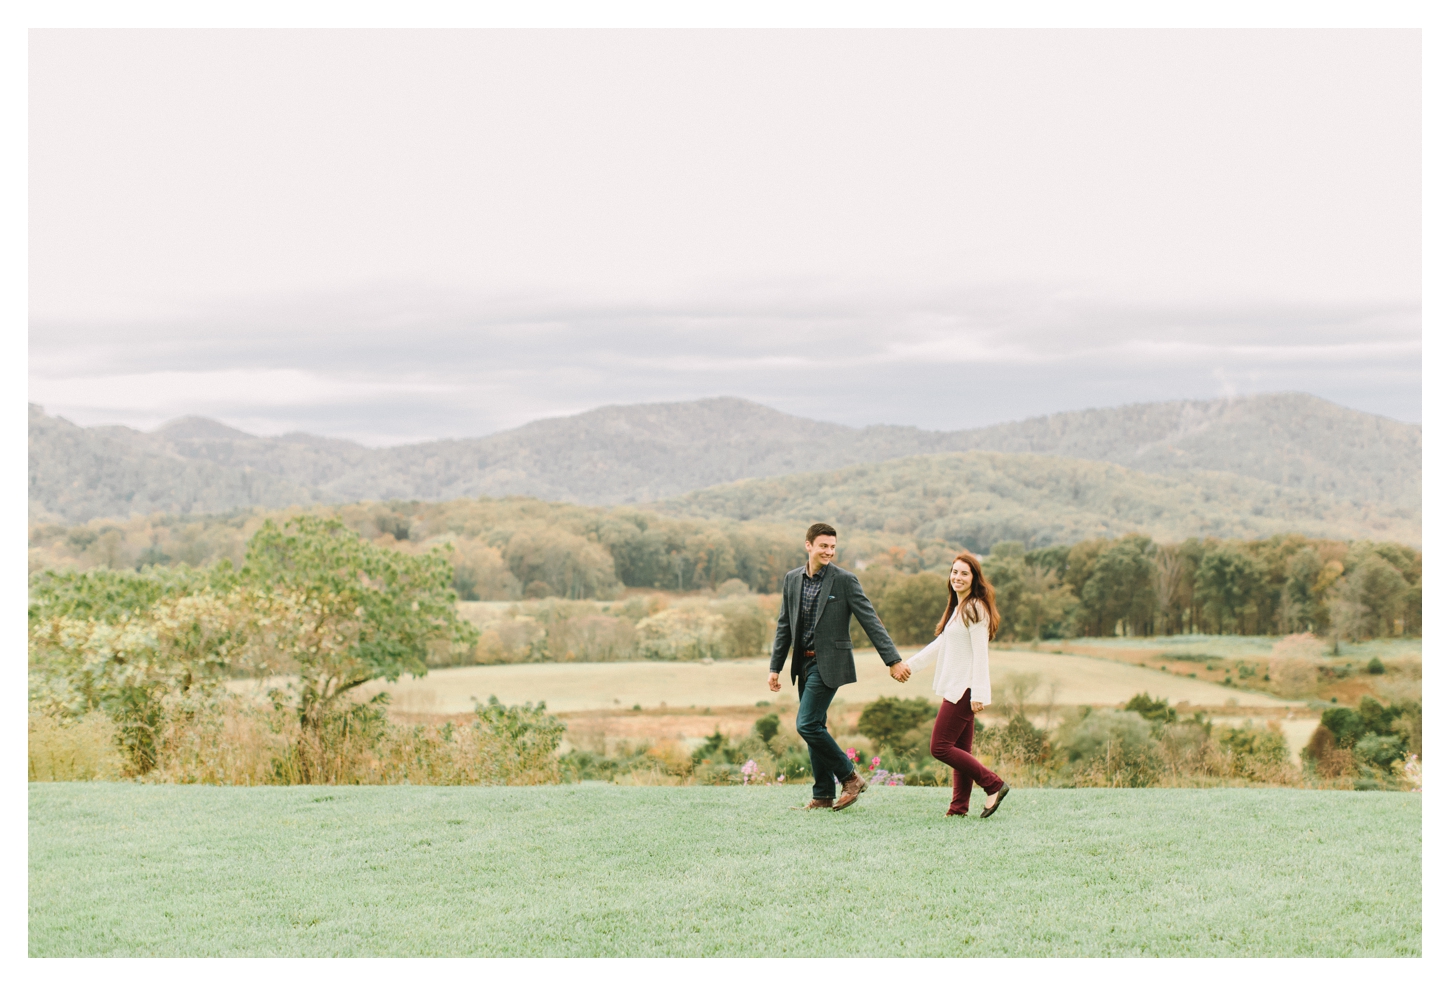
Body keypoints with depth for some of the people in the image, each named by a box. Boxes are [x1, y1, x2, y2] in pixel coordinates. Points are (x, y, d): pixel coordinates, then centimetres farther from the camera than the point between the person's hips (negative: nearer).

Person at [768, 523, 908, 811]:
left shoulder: (845, 580, -8)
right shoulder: (792, 579, 7)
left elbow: (870, 621, -9)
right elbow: (784, 625, 14)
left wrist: (893, 660, -12)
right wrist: (775, 667, 11)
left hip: (829, 663, -6)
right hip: (804, 664, 6)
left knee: (807, 724, -13)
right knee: (814, 728, 8)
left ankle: (850, 777, 0)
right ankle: (823, 796, 16)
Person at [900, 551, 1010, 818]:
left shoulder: (974, 609, -12)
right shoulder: (958, 608, 18)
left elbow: (980, 653, -17)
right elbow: (941, 644, 28)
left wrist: (978, 694, -21)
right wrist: (911, 664, 27)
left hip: (964, 689, -10)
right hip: (956, 687, 10)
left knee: (940, 747, -10)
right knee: (960, 750, 9)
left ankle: (994, 785, -6)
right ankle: (959, 806, 10)